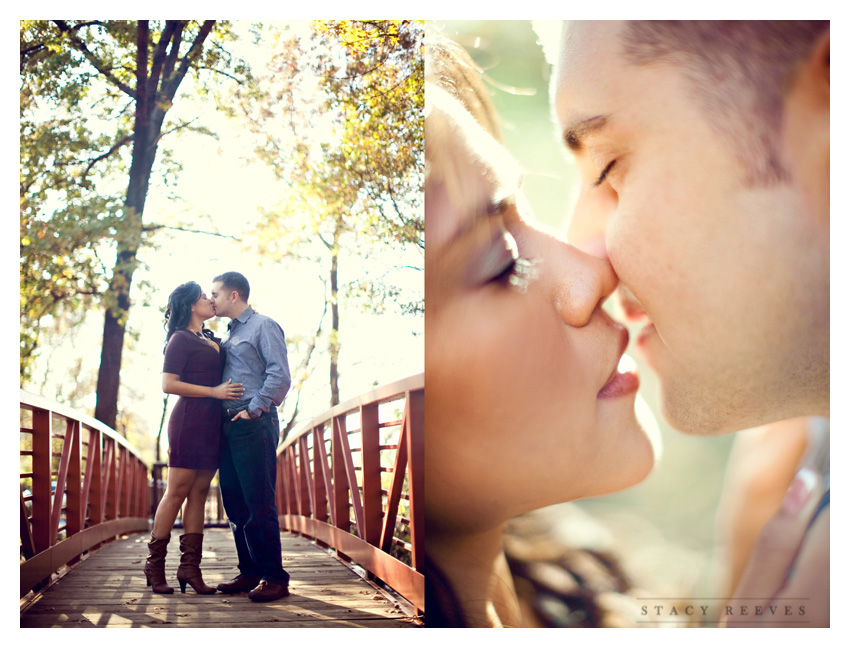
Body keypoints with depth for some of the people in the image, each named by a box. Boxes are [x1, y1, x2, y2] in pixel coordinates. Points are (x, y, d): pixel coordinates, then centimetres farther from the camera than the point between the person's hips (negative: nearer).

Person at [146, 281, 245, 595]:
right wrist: (214, 391, -15)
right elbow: (168, 384, -12)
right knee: (177, 492, -3)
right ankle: (155, 563, 6)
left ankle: (190, 565, 7)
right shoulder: (180, 339, -5)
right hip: (190, 419, -7)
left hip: (213, 424, 7)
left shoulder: (213, 339, 18)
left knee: (199, 494, 5)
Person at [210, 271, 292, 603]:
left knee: (259, 504, -8)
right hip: (229, 425, 8)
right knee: (235, 504, 8)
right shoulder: (229, 334, 22)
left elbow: (279, 374, -13)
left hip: (254, 425, -8)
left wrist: (254, 410, -15)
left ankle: (274, 578, -2)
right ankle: (250, 573, 16)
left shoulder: (263, 326, -3)